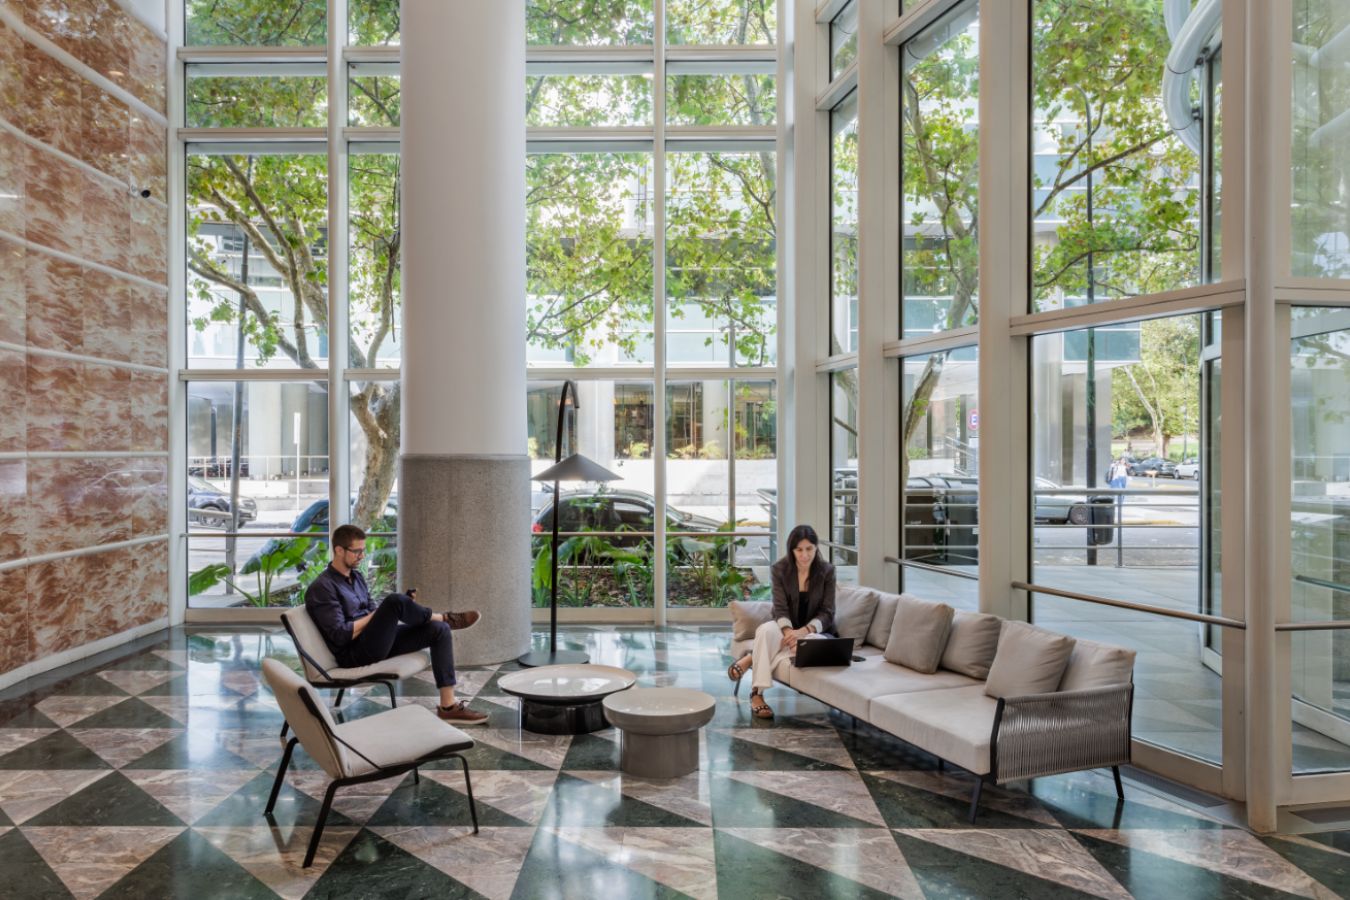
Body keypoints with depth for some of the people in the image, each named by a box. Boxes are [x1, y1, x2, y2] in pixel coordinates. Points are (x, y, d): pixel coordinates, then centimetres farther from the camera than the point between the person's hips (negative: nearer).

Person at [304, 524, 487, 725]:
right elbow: (341, 635, -18)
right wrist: (375, 615, -10)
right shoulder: (322, 588, -11)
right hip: (355, 654, -9)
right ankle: (445, 617, -1)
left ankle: (448, 706, -14)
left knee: (439, 630, -9)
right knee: (395, 601, -30)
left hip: (377, 643, 9)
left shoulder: (357, 576, 17)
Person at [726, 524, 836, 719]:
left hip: (815, 630, 0)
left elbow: (827, 613, -10)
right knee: (766, 630, -35)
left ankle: (752, 658, -26)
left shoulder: (827, 571, -7)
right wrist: (788, 632, -34)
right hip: (787, 628, 0)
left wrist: (804, 631, -28)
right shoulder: (780, 569, -7)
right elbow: (780, 609, -12)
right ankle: (757, 694, -34)